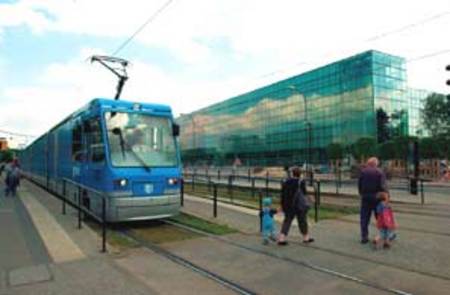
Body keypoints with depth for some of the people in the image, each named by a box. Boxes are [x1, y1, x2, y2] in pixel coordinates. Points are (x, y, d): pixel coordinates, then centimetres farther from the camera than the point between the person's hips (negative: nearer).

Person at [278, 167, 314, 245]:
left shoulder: (286, 182, 1)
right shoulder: (301, 182, -12)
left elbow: (283, 194, 5)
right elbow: (304, 194, -11)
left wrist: (283, 205, 13)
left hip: (288, 205, 4)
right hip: (299, 206, -4)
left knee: (287, 221, 8)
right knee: (302, 221, 12)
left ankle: (281, 239, -1)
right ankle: (306, 238, 29)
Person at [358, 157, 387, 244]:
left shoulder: (363, 171, 1)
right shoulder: (380, 172, -4)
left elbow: (359, 185, 2)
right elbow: (383, 186, -13)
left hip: (365, 198, 1)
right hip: (377, 198, -1)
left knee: (364, 218, 6)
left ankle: (364, 237, 5)